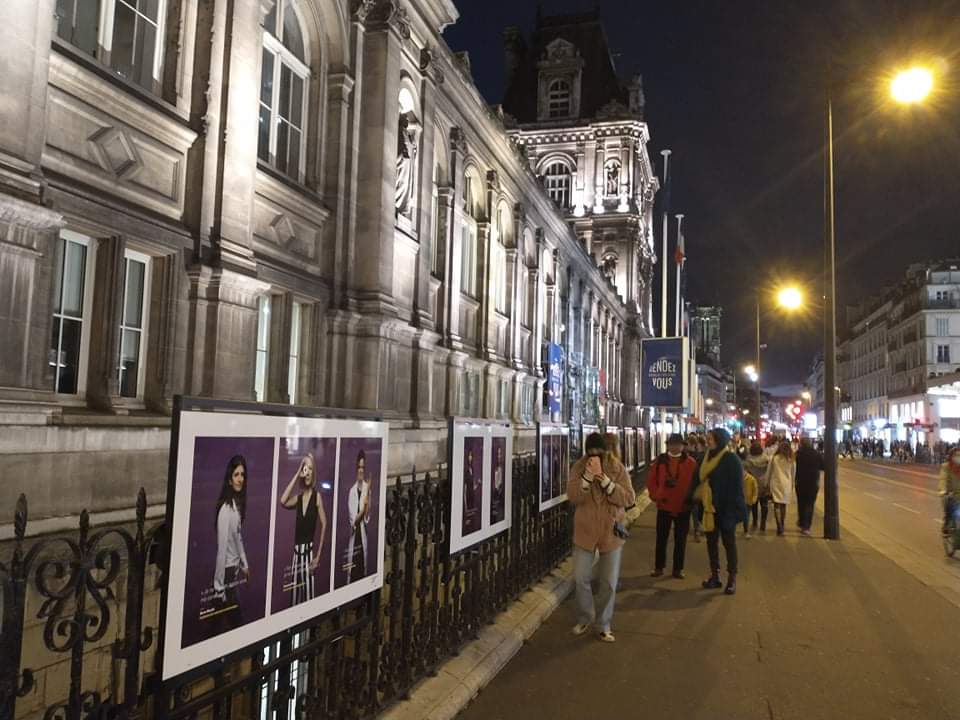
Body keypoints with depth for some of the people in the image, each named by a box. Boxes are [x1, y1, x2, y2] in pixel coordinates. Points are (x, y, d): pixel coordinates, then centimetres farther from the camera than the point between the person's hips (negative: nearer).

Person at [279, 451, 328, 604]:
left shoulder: (317, 496, -5)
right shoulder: (298, 497, 9)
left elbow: (324, 525, -8)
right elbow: (283, 502, -12)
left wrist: (318, 555, -12)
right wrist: (296, 475, -7)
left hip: (309, 550, -5)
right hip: (297, 551, 5)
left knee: (308, 592, -3)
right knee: (294, 591, 9)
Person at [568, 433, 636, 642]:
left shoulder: (617, 468, -7)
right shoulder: (579, 467, -6)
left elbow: (629, 499, -13)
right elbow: (572, 497, -16)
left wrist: (606, 481, -24)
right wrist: (588, 476, -28)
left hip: (611, 531, 0)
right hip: (585, 531, 0)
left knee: (609, 581, 7)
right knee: (581, 578, 6)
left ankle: (604, 624, 24)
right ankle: (585, 617, 29)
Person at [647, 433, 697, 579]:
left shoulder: (691, 462, -3)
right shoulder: (660, 461, 0)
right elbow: (651, 480, 3)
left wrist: (691, 499, -7)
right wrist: (656, 496, -7)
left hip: (683, 507, -1)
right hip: (664, 506, 1)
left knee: (680, 540, 8)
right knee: (661, 538, 9)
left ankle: (678, 569, 19)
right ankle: (658, 567, 19)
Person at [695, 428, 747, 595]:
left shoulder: (732, 460, -12)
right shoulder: (708, 458, 9)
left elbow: (736, 487, -15)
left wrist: (732, 510, -19)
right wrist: (700, 501, 8)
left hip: (725, 509, -7)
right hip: (710, 508, 7)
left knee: (728, 543, 4)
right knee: (711, 541, 12)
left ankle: (732, 578, 14)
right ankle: (714, 575, 23)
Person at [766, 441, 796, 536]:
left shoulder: (774, 458, -5)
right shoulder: (791, 460, 1)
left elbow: (769, 472, 1)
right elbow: (793, 474, 11)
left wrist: (767, 483, 12)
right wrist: (792, 485, 22)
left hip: (776, 484, -2)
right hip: (787, 485, 3)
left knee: (777, 505, -3)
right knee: (783, 506, 13)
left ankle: (779, 526, -18)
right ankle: (782, 527, 20)